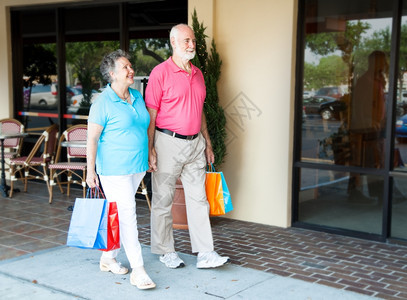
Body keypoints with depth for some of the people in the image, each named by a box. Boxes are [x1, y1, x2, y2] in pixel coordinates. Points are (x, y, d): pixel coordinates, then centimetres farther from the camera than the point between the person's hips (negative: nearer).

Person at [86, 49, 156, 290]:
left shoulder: (138, 97, 10)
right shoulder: (103, 104, -11)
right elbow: (92, 137, -12)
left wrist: (149, 155, 19)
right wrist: (91, 170, -16)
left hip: (137, 166, 7)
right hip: (114, 168, -7)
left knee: (120, 214, 15)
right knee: (127, 215, -9)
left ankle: (109, 258, 29)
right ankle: (138, 270, -6)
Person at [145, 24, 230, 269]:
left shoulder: (198, 74, 12)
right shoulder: (161, 73, -8)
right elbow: (151, 114, -10)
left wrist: (207, 143, 18)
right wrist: (150, 148, -15)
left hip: (195, 143, 6)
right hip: (168, 142, -6)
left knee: (199, 198, 6)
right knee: (163, 199, 4)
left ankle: (205, 253, 10)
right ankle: (166, 251, 18)